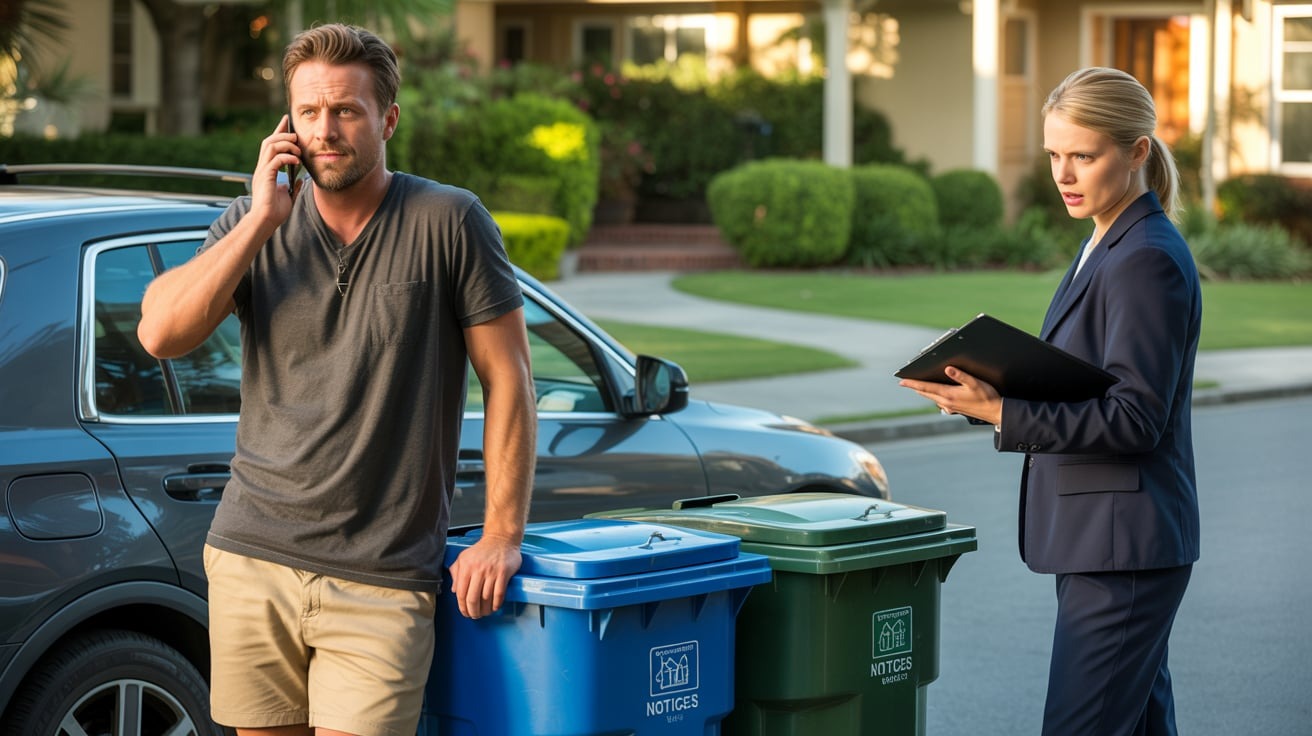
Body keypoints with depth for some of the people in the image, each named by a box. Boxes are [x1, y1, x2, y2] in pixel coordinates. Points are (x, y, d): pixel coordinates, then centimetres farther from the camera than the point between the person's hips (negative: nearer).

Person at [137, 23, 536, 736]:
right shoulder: (252, 224, 8)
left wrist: (501, 535, -5)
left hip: (382, 580, -3)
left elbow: (507, 377, -1)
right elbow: (160, 334, -6)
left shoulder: (448, 223, -3)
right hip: (252, 560, 4)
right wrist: (261, 220, -9)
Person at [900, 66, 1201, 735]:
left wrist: (1003, 415, -25)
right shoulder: (1106, 247, 15)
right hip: (1102, 536, 10)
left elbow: (1136, 419, -20)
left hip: (1122, 546, -10)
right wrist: (992, 390, 3)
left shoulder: (1147, 260, -16)